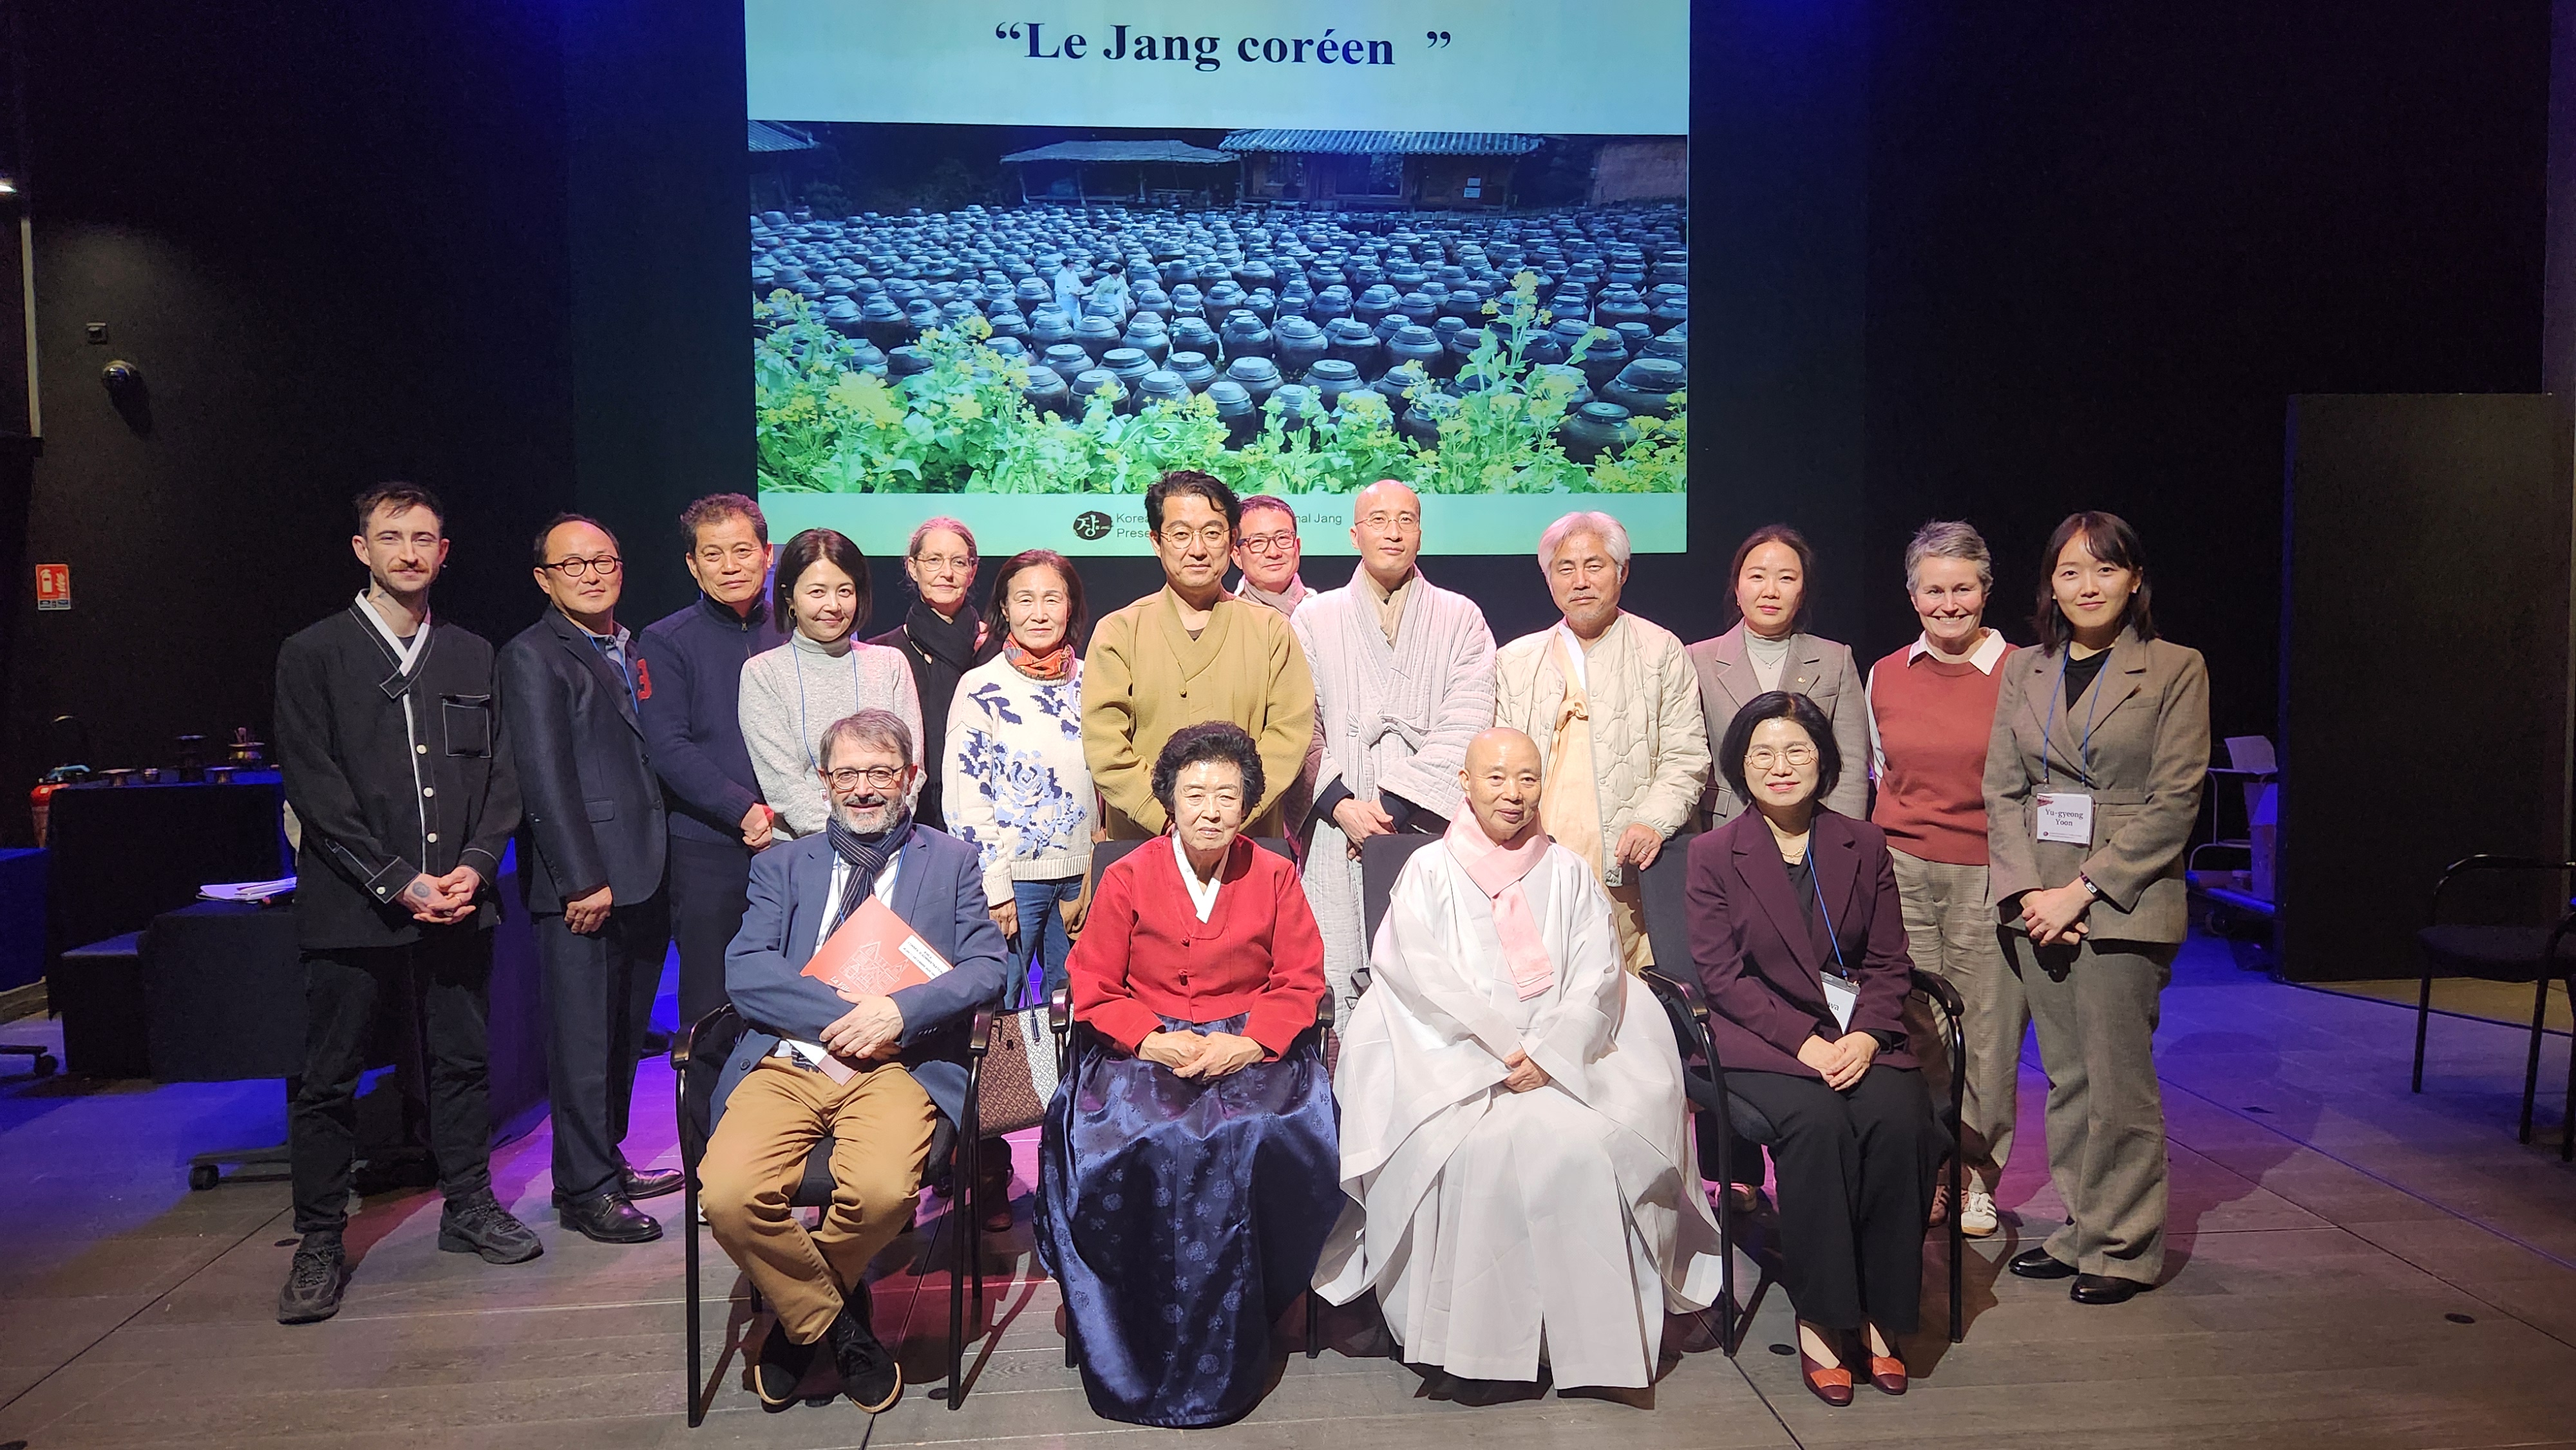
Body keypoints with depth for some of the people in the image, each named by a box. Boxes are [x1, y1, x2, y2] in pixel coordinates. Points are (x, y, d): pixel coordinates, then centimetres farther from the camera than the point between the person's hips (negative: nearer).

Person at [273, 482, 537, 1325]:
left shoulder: (473, 657, 12)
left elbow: (499, 774, 10)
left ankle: (469, 1208, 26)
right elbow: (313, 786, -6)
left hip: (459, 900, 3)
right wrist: (397, 881, -12)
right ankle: (320, 1244, 17)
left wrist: (475, 865, -5)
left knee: (464, 1060, 11)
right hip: (353, 906, -3)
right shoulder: (313, 655, 1)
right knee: (329, 1078, 4)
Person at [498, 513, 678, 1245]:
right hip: (580, 883, -7)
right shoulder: (533, 657, -5)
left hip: (642, 877, 7)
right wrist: (584, 879, -16)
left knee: (625, 1032, 15)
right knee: (583, 1037, 0)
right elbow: (544, 778, -12)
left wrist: (664, 866, 11)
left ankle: (608, 1160, 28)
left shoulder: (635, 651, 17)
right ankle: (584, 1189, 10)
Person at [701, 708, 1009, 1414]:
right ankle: (835, 1322, 4)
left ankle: (801, 1316, 5)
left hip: (898, 1066, -1)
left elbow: (986, 969, 5)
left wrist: (901, 1011, -13)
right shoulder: (783, 864, 20)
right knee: (728, 1194, -27)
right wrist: (840, 1017, -11)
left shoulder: (952, 861, 17)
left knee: (882, 1190, -32)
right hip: (786, 1063, 2)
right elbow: (744, 969, 3)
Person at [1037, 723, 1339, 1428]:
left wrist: (1248, 1042, -12)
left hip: (1252, 1049, 1)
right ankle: (1141, 1360, -12)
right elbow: (1093, 993, 5)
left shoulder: (1275, 876, 8)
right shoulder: (1127, 878, 5)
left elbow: (1301, 985, 6)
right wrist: (1154, 1040, -12)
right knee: (1143, 1144, -31)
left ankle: (1227, 1355, -11)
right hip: (1145, 1050, 0)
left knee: (1252, 1139, -31)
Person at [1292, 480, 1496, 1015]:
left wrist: (1398, 805, -11)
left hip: (1432, 835, 0)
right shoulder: (1314, 619, 14)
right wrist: (1339, 803, -10)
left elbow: (1464, 729, -1)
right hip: (1339, 839, 1)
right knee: (1342, 984, -4)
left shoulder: (1461, 619, 10)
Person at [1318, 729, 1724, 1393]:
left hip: (1565, 1059, 2)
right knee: (1477, 1150, -30)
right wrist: (1503, 1049, -12)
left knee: (1582, 1147, -27)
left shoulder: (1569, 873, 16)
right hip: (1452, 1059, -1)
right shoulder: (1430, 870, 10)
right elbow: (1423, 978, -2)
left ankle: (1593, 1334, -14)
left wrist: (1547, 1053, -12)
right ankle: (1472, 1333, -18)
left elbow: (1597, 976, 5)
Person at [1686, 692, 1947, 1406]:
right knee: (1817, 1122, -32)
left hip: (1861, 1033, 3)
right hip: (1759, 1038, -2)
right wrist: (1805, 1042, -16)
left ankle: (1880, 1314, -12)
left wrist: (1864, 1037, -11)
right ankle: (1819, 1316, -18)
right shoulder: (1713, 854, 3)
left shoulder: (1862, 844, 12)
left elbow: (1890, 963, 9)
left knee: (1898, 1119, -28)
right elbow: (1722, 975, -4)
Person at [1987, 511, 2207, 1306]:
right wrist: (2027, 889, -6)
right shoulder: (2024, 672, 11)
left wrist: (2083, 889, -13)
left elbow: (2173, 801, -7)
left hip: (2124, 902, -4)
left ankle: (2124, 1246, 13)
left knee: (2117, 1078, -1)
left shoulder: (2175, 669, -1)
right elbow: (2000, 790, 8)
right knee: (2064, 1076, 10)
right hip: (2039, 903, 4)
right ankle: (2077, 1231, 22)